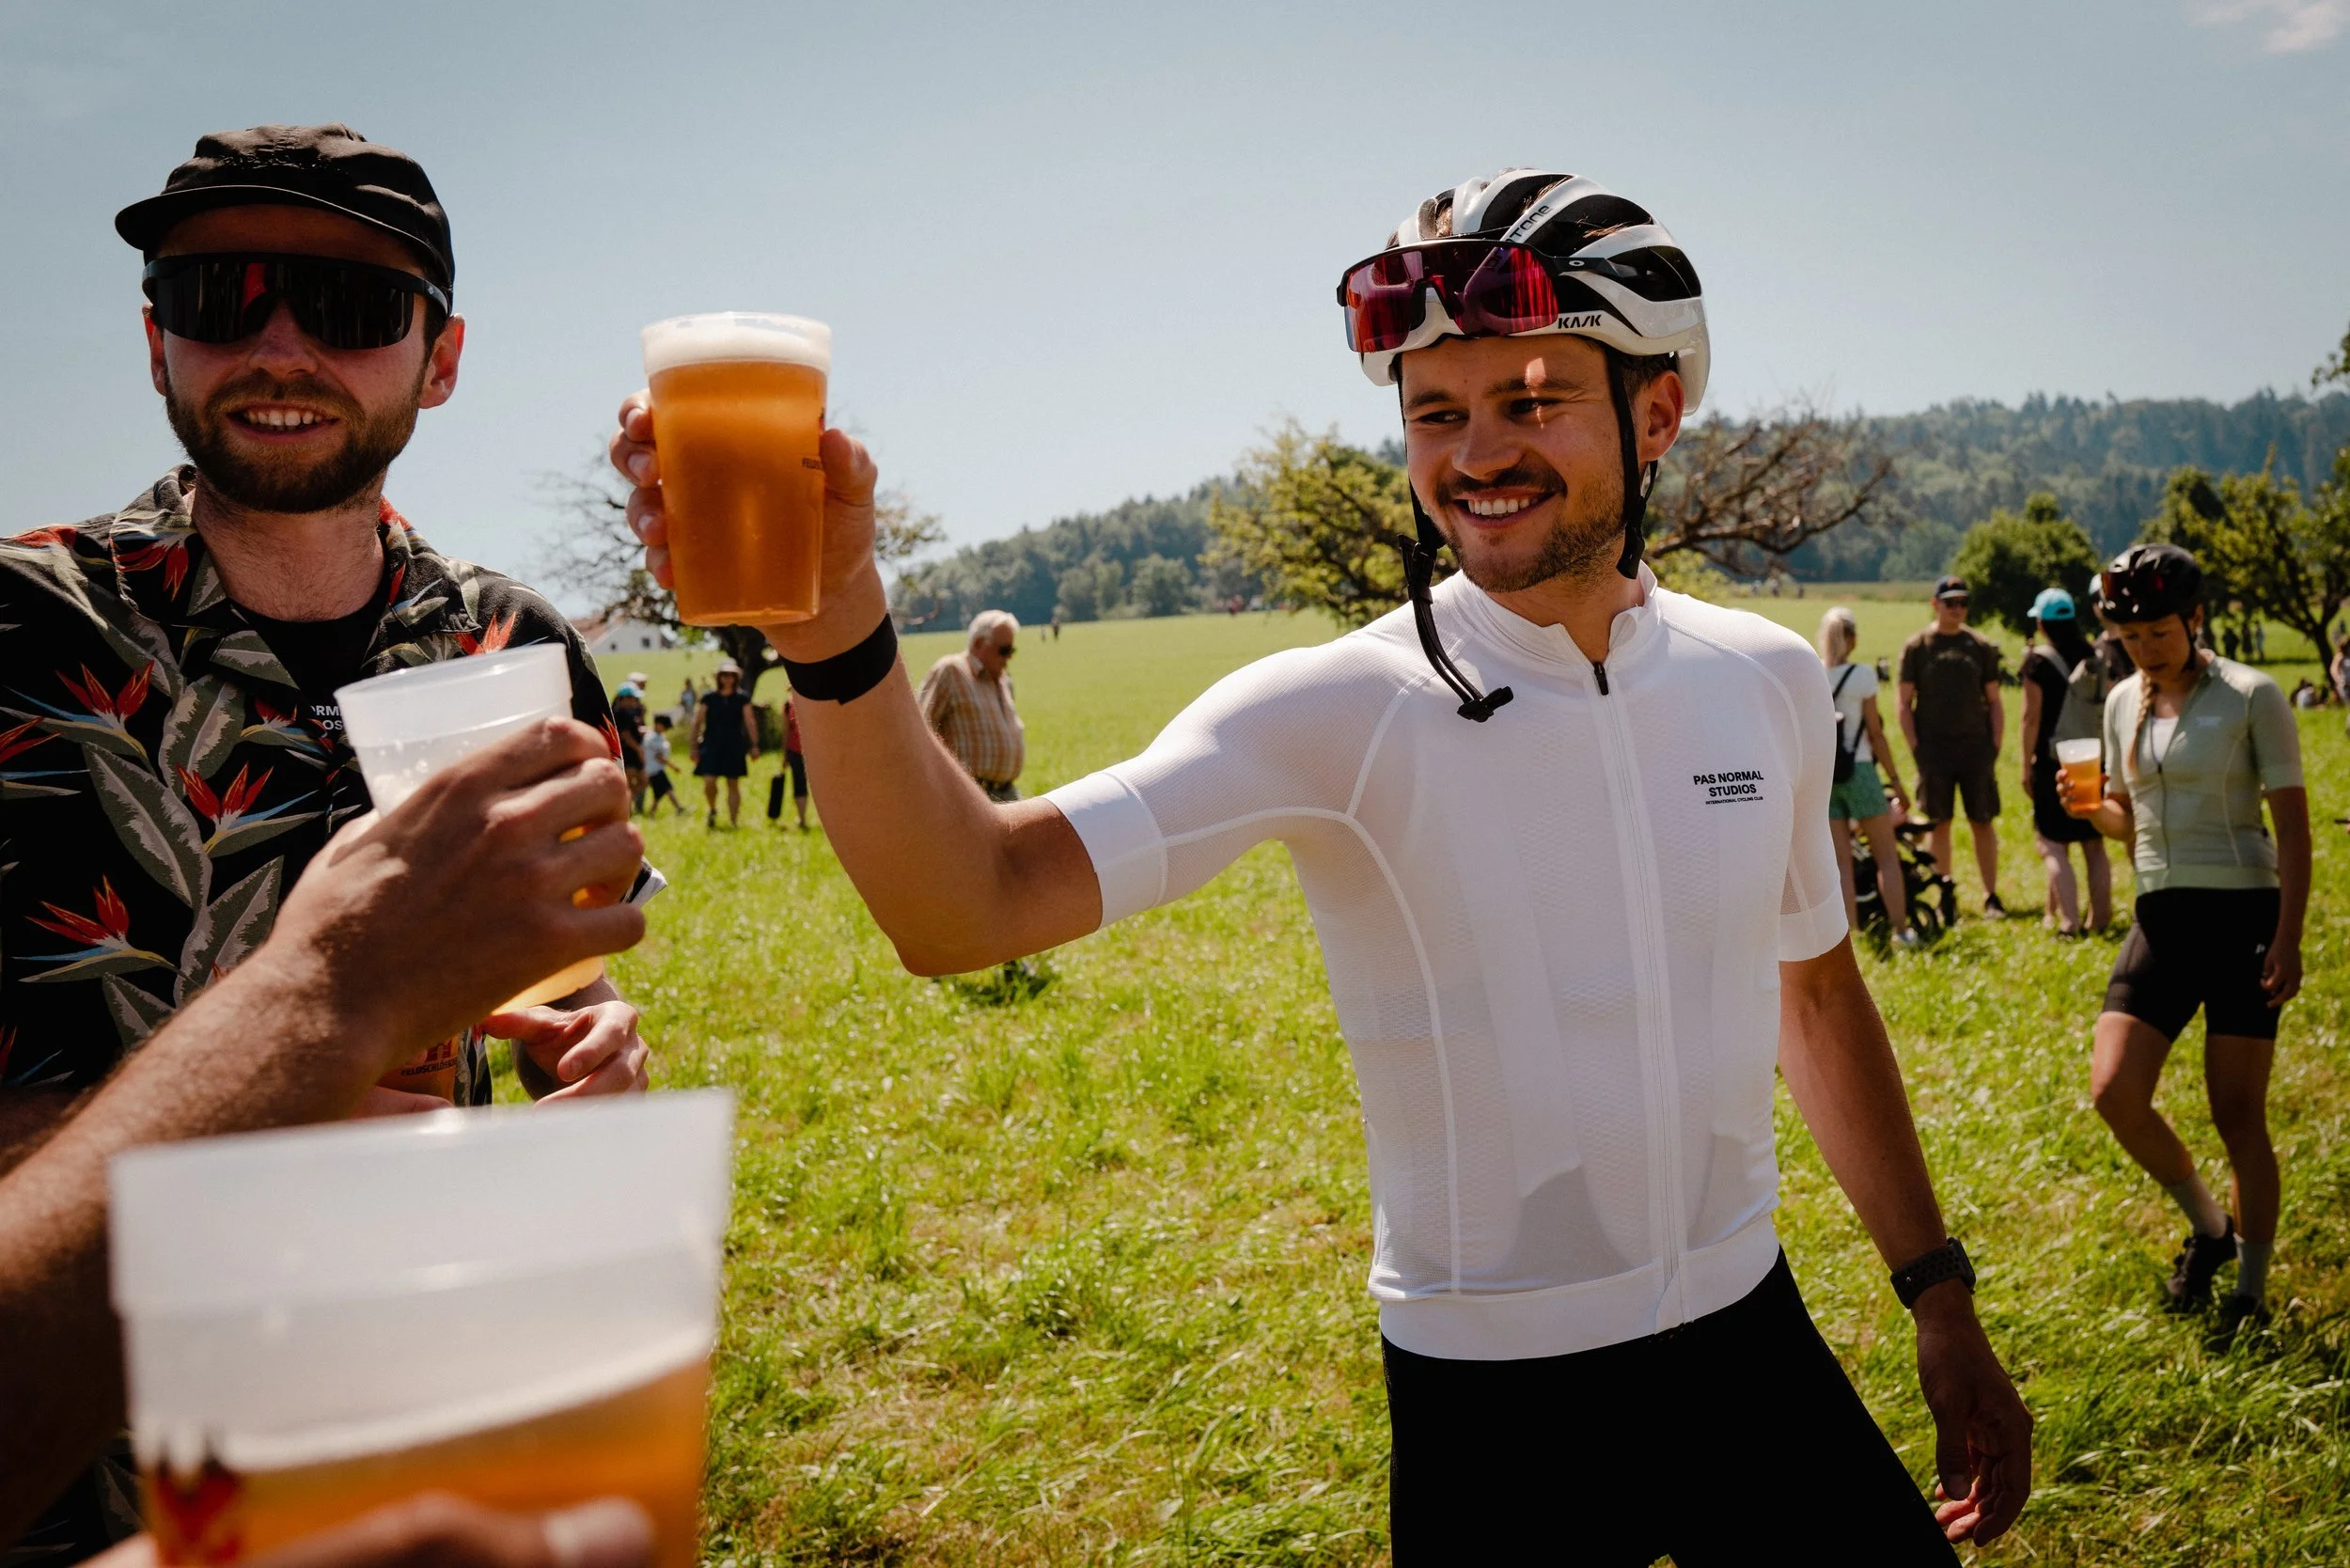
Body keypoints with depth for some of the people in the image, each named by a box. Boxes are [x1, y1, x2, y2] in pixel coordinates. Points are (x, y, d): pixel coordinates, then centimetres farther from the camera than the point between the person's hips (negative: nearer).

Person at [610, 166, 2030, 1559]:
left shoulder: (1768, 681, -2)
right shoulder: (1338, 714, -16)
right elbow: (968, 908, -28)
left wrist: (1941, 1296, 15)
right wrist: (833, 622, -44)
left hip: (1752, 1348, 4)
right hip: (1495, 1412, -4)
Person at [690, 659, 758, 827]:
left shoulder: (742, 698, 4)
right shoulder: (709, 697, 2)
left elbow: (750, 722, 4)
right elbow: (697, 722, 5)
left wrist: (754, 745, -2)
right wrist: (695, 747, 2)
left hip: (734, 746, 1)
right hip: (711, 745, -1)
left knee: (733, 785, 3)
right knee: (709, 782, -11)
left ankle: (734, 821, 9)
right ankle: (712, 811, 16)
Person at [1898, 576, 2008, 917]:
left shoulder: (1981, 646, 8)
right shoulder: (1916, 647, 2)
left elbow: (1994, 701, 11)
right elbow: (1903, 702, 2)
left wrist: (1995, 746, 2)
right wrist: (1915, 748, -5)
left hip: (1976, 748, 1)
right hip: (1934, 749, -1)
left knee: (1983, 823, 2)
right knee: (1939, 824, 3)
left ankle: (1991, 896, 9)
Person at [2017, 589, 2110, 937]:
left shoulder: (2039, 661, -9)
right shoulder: (2093, 657, 5)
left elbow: (2032, 717, -10)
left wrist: (2027, 765, -4)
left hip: (2053, 763, -5)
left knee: (2054, 844, -1)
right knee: (2094, 844, 14)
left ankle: (2068, 920, -10)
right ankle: (2100, 917, 17)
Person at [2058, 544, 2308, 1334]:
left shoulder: (2250, 696, -7)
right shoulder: (2122, 703, 8)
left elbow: (2293, 824, -7)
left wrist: (2288, 939, -14)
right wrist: (2092, 808, -5)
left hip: (2243, 914, -5)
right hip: (2160, 917, 5)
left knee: (2237, 1114, 0)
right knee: (2115, 1092, -7)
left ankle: (2251, 1291, 17)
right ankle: (2208, 1226, 19)